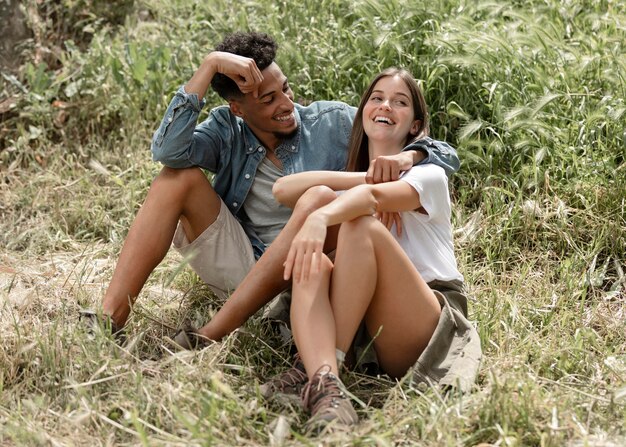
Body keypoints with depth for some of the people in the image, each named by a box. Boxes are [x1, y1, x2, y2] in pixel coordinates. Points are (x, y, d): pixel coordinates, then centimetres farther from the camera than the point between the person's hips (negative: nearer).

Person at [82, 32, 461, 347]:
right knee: (179, 177, -12)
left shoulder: (333, 124, -3)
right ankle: (111, 319, -22)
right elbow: (167, 150, -20)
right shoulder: (227, 131, 2)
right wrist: (210, 65, -20)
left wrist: (407, 156, -29)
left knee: (321, 200, -32)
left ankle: (209, 338, -33)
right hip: (241, 269, 3)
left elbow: (443, 155, -5)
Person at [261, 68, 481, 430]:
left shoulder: (429, 175, 6)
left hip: (430, 328, -4)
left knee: (362, 226, -27)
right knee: (313, 261, -25)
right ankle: (325, 385, -47)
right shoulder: (349, 183, 23)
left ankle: (313, 370, -33)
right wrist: (357, 177, -7)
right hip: (359, 329, 4)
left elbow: (373, 196, -19)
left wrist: (320, 217, -40)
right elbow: (283, 189, 1)